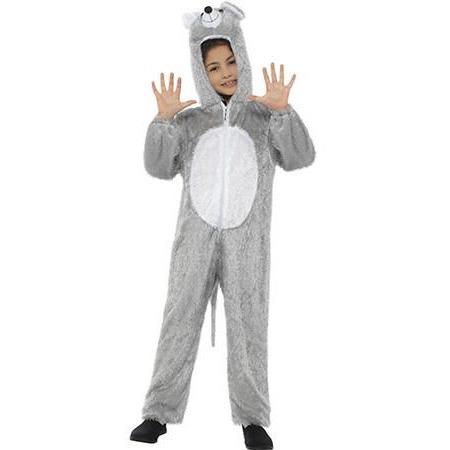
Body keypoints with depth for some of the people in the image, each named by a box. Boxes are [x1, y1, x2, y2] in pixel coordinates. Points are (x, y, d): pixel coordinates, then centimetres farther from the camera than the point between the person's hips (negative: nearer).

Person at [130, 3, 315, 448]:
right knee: (179, 322, 2)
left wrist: (282, 110, -24)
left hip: (246, 244, -1)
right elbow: (159, 167, -3)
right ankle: (160, 412, 13)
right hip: (195, 240, 1)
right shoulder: (189, 121, 8)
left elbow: (300, 158, -10)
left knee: (248, 326, 1)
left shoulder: (264, 118, 5)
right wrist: (163, 119, -18)